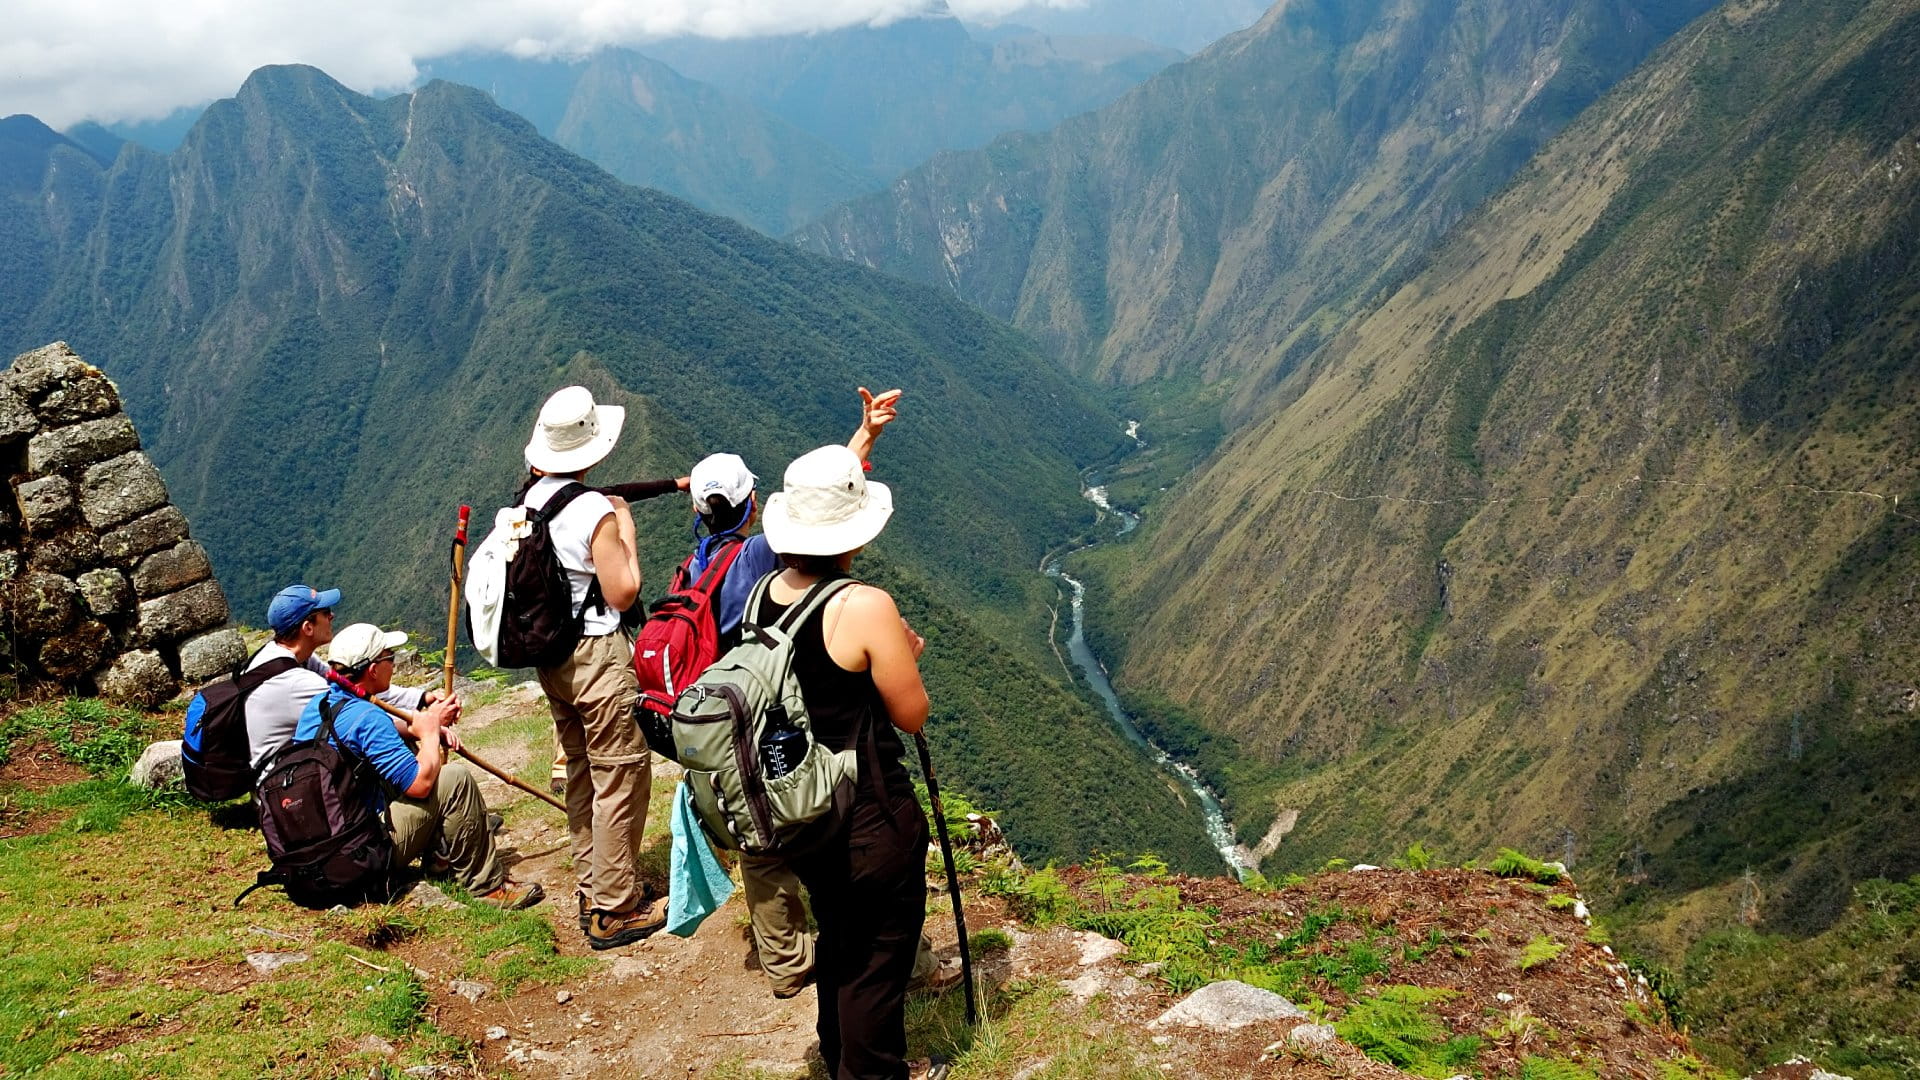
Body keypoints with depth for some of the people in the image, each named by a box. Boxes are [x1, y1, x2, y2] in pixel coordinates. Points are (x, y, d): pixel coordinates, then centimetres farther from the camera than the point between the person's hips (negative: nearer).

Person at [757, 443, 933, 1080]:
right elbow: (913, 716, -14)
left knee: (836, 937, 27)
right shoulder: (866, 607, -24)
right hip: (870, 819, -7)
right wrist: (905, 654, 3)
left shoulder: (763, 594, -4)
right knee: (878, 960, 11)